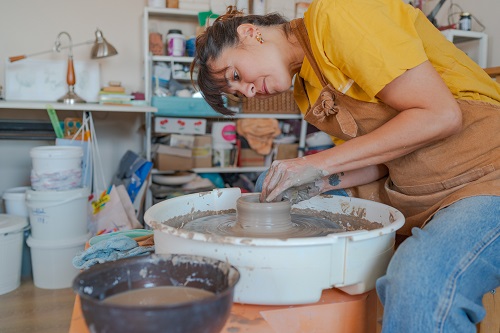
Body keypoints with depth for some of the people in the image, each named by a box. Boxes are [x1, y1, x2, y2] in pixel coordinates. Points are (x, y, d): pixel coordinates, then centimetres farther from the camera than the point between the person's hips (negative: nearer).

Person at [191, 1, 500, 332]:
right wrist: (319, 183, -6)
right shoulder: (307, 88, 11)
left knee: (418, 286, -38)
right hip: (416, 194, 9)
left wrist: (321, 163, -16)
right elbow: (385, 158, 11)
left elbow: (439, 115, -20)